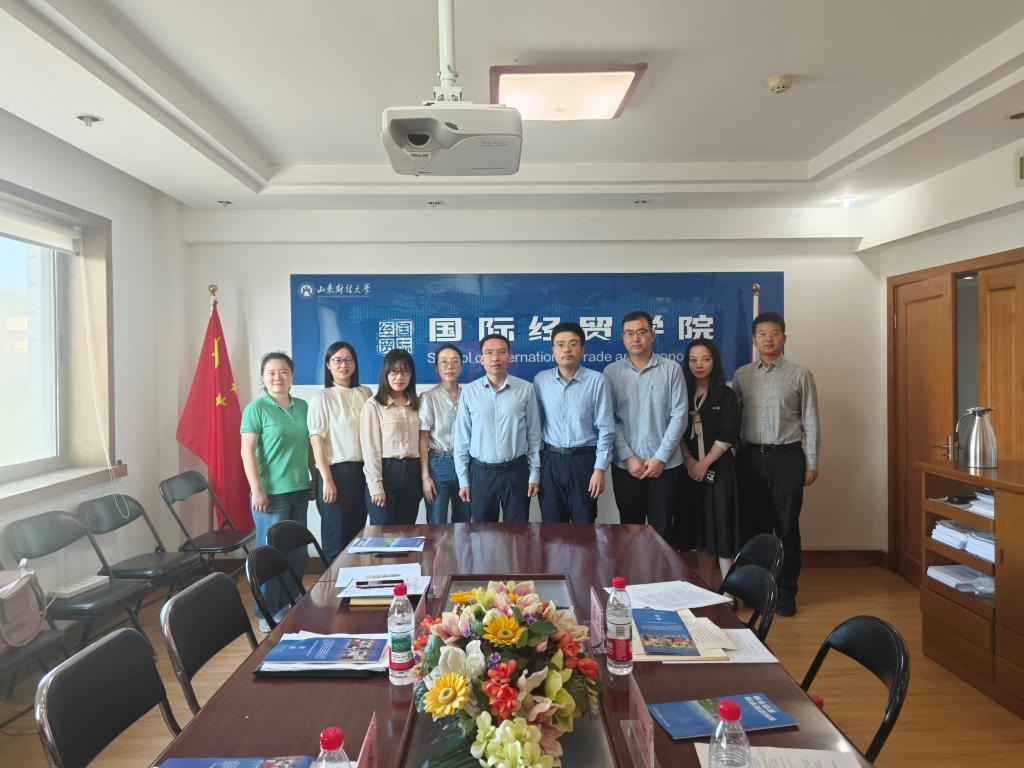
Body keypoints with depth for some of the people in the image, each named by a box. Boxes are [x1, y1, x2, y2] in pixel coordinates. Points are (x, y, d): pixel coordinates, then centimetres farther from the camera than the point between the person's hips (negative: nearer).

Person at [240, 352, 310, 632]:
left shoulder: (302, 407, 8)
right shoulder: (256, 408, -7)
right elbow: (248, 452, -11)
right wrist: (257, 489, -15)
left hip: (299, 490, 6)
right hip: (271, 492, -6)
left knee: (298, 553, 13)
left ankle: (291, 607, 29)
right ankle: (268, 614, 18)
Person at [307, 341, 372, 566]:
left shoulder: (366, 394, 9)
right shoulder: (322, 398, -4)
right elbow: (316, 441, -8)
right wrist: (326, 480, -14)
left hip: (362, 471, 5)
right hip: (336, 471, -5)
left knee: (357, 534, 12)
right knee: (336, 537, 2)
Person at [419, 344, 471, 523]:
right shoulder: (428, 397, -4)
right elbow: (423, 439, -6)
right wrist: (425, 476, -10)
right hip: (438, 465, -3)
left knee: (463, 524, 11)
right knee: (436, 525, 1)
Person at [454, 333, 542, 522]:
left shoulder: (526, 389, -3)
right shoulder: (469, 391, -2)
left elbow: (534, 435, 1)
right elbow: (462, 439, 1)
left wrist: (534, 475, -1)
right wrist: (463, 480, 1)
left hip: (517, 471, 0)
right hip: (481, 473, 1)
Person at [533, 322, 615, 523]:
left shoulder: (596, 381, -7)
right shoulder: (540, 380, 1)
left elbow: (605, 429, -6)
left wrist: (600, 468, -9)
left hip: (584, 460, -2)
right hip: (550, 461, 2)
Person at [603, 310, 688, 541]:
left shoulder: (671, 369, -2)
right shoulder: (611, 372, 1)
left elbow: (679, 416, -5)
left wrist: (661, 457, -10)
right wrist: (628, 457, -9)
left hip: (665, 464, -1)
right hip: (625, 465, 1)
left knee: (662, 529, 8)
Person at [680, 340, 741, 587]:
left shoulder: (725, 395, -1)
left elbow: (728, 436, -7)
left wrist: (704, 464, -11)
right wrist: (688, 460, -8)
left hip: (718, 469, -3)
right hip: (689, 470, 3)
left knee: (721, 528, -4)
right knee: (700, 529, 8)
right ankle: (704, 591, 18)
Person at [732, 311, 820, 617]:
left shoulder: (800, 374, 0)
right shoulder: (741, 375, 5)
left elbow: (810, 421, 1)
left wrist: (811, 464, -1)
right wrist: (732, 457, 2)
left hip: (787, 457, -2)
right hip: (752, 457, 2)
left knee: (787, 527, 3)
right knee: (757, 524, 11)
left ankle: (786, 592, 17)